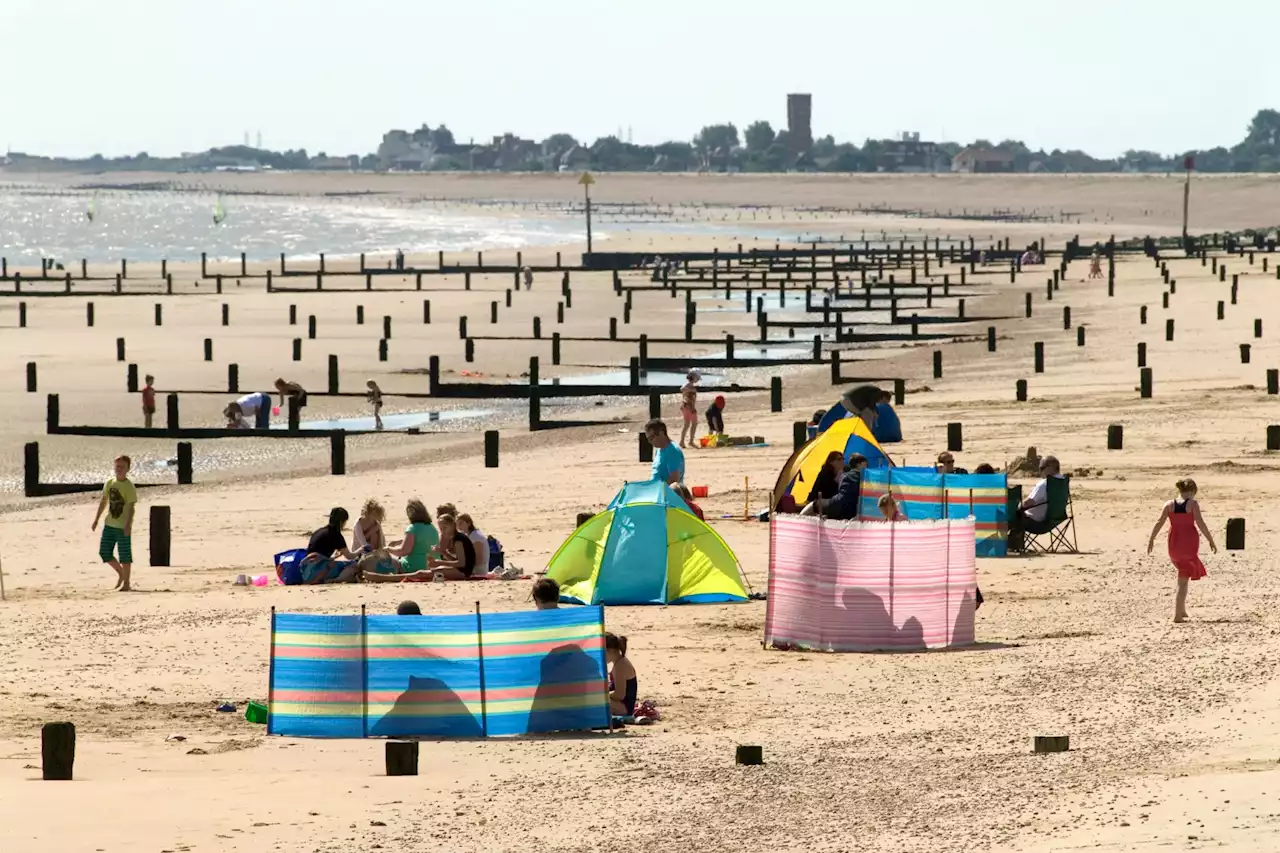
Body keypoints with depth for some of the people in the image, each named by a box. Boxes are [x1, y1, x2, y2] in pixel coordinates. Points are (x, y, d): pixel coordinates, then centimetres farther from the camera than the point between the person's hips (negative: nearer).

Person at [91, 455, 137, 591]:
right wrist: (96, 520, 16)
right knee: (104, 552, 6)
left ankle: (126, 583, 8)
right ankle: (121, 573, 27)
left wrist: (128, 525, -25)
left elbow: (132, 507, -15)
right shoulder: (109, 483, 8)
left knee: (124, 555, -2)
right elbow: (103, 502, 17)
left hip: (123, 527, -6)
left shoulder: (129, 486, -10)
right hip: (109, 524, 6)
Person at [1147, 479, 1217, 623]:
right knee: (1183, 580, 0)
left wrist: (1151, 540, 0)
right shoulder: (1193, 503, -7)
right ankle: (1178, 615, -6)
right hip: (1190, 543, -4)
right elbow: (1200, 523, -14)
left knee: (1183, 574, 26)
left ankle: (1182, 610, 24)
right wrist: (1211, 540, -8)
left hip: (1174, 543, 4)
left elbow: (1159, 522, -4)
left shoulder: (1169, 504, 3)